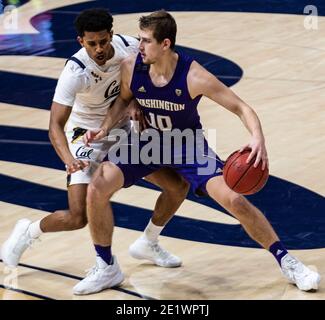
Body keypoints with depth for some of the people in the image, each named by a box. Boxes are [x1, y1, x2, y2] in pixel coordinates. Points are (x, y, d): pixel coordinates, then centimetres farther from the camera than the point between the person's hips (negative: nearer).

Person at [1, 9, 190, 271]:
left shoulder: (130, 47, -17)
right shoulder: (75, 72, -31)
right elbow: (56, 125, -34)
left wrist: (134, 103, -14)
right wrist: (69, 160, -52)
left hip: (122, 131, 5)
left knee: (178, 186, 1)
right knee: (79, 217, -19)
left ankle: (148, 244, 24)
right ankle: (27, 232, 11)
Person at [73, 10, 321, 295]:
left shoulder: (194, 77, -30)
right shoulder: (131, 68, -20)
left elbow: (241, 107, -24)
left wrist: (258, 138, -42)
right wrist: (106, 128, -13)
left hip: (189, 145, -3)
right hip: (149, 143, 3)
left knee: (234, 200, -17)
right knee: (97, 190, -17)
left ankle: (287, 263, 3)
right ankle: (107, 268, 3)